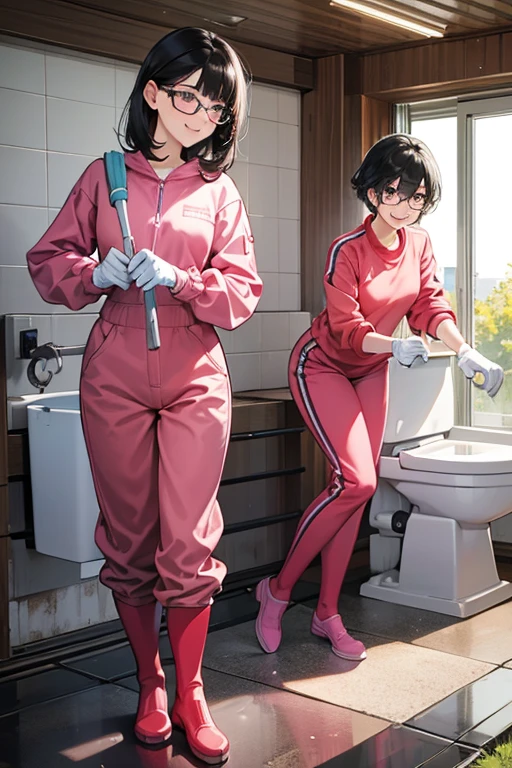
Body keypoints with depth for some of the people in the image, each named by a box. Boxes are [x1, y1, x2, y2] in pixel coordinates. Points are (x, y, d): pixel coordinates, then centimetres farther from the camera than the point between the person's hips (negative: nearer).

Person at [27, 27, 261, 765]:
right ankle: (150, 684, 25)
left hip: (196, 379, 0)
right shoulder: (105, 177, 7)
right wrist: (93, 273, -11)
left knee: (189, 546, -4)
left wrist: (180, 279, -16)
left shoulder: (220, 192, 6)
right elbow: (46, 260, 9)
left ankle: (190, 694, 14)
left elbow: (242, 293, 2)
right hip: (115, 377, 1)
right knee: (129, 541, 7)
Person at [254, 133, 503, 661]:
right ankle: (278, 590, -2)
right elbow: (346, 329, -25)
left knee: (356, 488, 2)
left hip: (370, 371, 7)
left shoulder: (419, 244, -3)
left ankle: (327, 614, 11)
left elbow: (430, 306, -5)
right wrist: (395, 346, -43)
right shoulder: (347, 251, -22)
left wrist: (465, 352, -21)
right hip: (323, 366, -6)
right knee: (356, 480, -19)